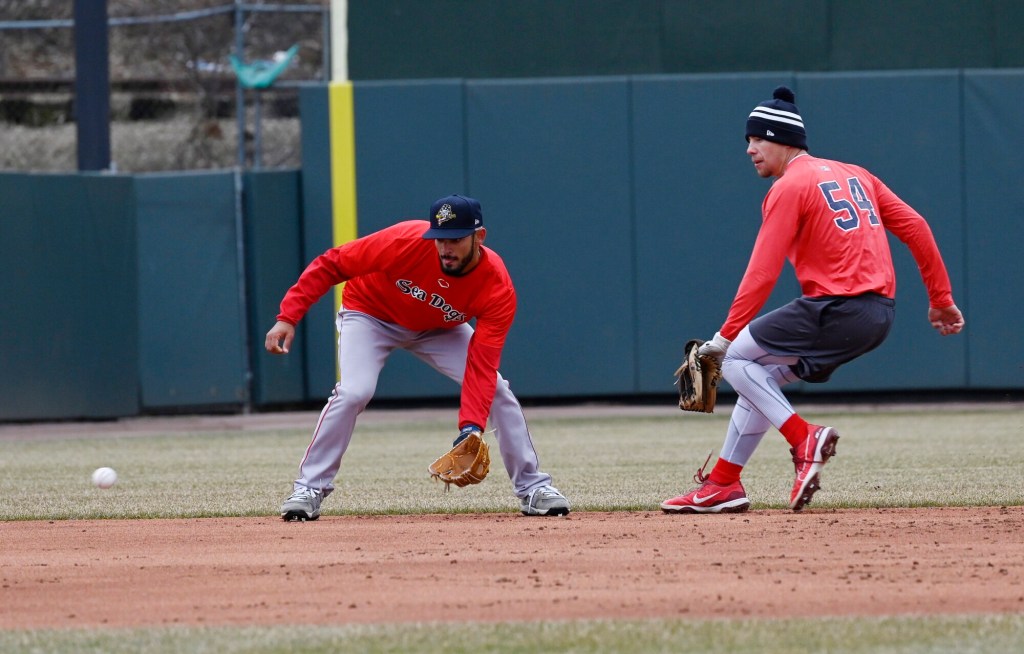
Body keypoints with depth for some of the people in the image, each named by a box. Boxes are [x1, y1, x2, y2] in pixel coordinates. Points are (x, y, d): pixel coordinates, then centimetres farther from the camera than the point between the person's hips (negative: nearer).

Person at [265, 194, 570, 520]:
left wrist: (471, 426, -44)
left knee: (496, 391, -10)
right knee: (353, 393, -25)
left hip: (439, 330, 2)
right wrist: (288, 317, -31)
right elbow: (330, 264, -26)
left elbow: (480, 364, -32)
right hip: (371, 315, -2)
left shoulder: (498, 288, -30)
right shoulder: (406, 241, -36)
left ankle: (533, 488, 4)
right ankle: (308, 490, -13)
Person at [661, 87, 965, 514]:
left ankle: (803, 438, -11)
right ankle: (723, 483, 20)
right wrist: (941, 298, 16)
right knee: (762, 372, 20)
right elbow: (915, 227, 13)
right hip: (880, 314, 9)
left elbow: (762, 274, -12)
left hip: (837, 309, -9)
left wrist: (725, 336, -12)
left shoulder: (789, 187, -6)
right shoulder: (855, 175, 18)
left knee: (736, 357, 2)